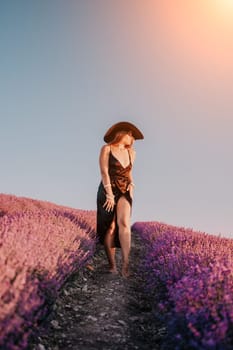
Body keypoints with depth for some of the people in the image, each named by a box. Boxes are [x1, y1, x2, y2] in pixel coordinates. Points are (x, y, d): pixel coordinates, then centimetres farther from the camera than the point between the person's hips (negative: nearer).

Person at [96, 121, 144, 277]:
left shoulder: (131, 152, 14)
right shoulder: (107, 149, -4)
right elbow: (104, 172, -10)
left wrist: (131, 184, 4)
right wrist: (110, 194, -15)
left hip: (125, 191, 4)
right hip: (108, 190, -3)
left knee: (124, 223, -18)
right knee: (111, 227, -4)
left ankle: (126, 264, -22)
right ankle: (112, 265, 6)